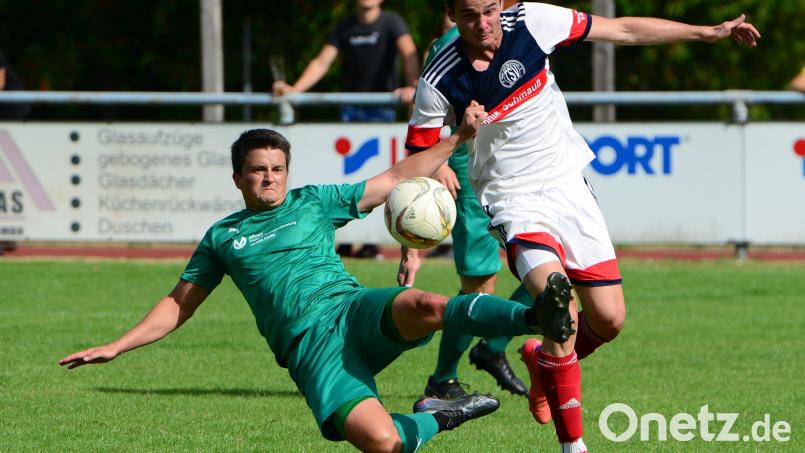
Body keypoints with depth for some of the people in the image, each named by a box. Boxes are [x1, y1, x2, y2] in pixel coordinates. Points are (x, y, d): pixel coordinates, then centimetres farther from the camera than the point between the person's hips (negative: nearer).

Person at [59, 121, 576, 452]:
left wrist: (459, 137, 14)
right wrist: (116, 347, 18)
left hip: (357, 310, 1)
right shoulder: (222, 237, 20)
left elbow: (397, 178, 22)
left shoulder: (313, 203, 19)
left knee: (422, 307, -37)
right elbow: (178, 306, 27)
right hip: (308, 345, -1)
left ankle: (535, 318, -47)